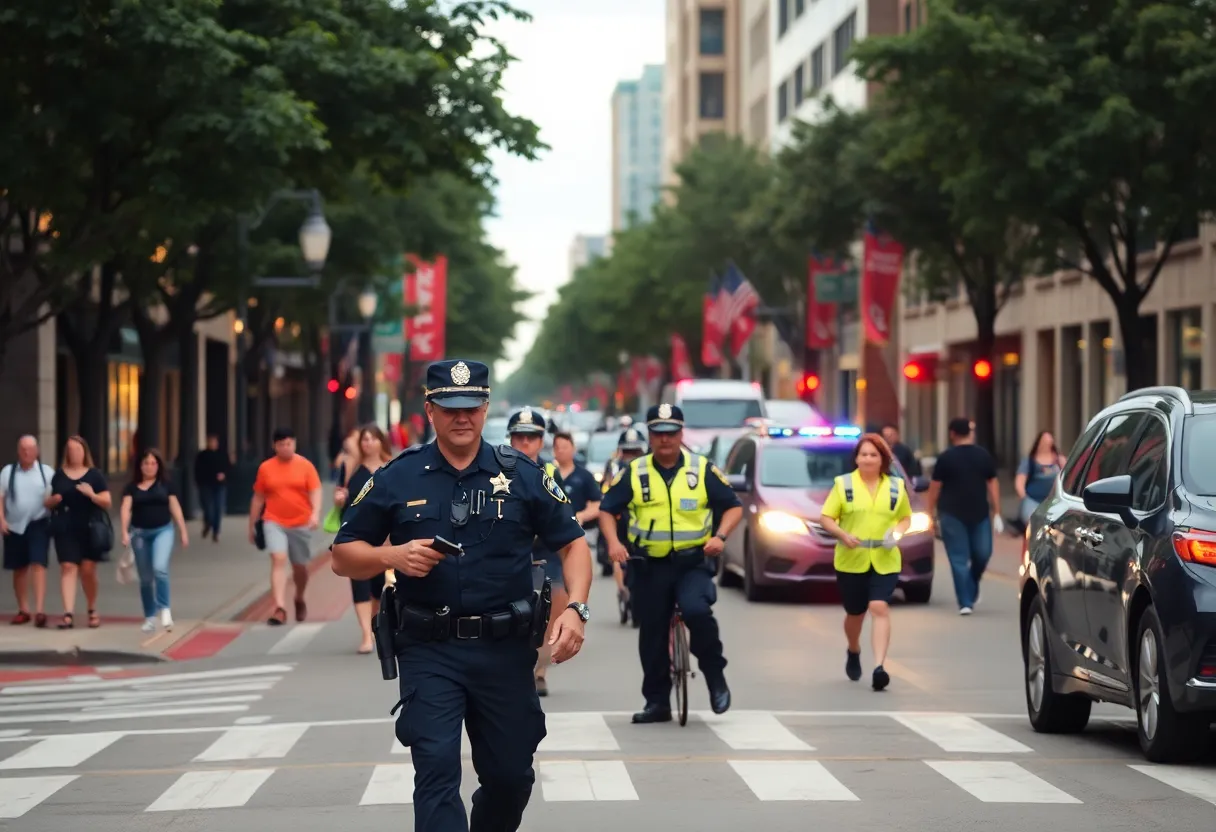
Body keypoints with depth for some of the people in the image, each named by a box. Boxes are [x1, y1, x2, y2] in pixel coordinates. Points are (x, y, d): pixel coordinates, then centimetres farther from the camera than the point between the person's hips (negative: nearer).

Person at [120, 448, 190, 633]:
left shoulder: (165, 484, 5)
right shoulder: (132, 487, 3)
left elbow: (175, 508, 7)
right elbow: (125, 509, -6)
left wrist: (184, 532, 5)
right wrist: (125, 532, -20)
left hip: (162, 530, -1)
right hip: (139, 533, 2)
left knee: (160, 568, -23)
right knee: (145, 578, 8)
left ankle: (165, 609, -11)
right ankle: (149, 617, 18)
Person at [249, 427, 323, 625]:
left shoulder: (305, 466, -1)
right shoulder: (265, 468, 2)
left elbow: (315, 492, -7)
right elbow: (258, 498, 10)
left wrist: (315, 513, -24)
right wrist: (252, 525, 13)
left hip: (300, 524, 0)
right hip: (274, 522, 0)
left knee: (300, 566, 13)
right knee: (278, 560, -19)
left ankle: (299, 600, 41)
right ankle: (280, 609, -27)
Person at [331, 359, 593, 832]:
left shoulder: (522, 475, 2)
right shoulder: (397, 479, 1)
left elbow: (572, 544, 5)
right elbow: (344, 557, 5)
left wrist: (575, 608, -12)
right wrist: (393, 555, -16)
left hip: (505, 650, 2)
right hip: (430, 652, -1)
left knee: (511, 775, 12)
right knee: (437, 770, -13)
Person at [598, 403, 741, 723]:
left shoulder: (703, 470, 0)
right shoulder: (634, 473, 3)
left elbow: (733, 506, 5)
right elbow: (607, 509, 7)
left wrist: (720, 535, -13)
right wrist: (613, 542, -11)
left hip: (693, 562, -2)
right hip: (649, 565, 2)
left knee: (697, 611, -28)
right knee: (652, 634, 6)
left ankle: (715, 676, -6)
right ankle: (657, 702, 19)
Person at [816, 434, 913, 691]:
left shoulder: (896, 486, 7)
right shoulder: (843, 484, 1)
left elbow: (906, 517, 17)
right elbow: (826, 518, 1)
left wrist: (897, 532, -5)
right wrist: (842, 534, -17)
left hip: (885, 561, 0)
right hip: (851, 560, 0)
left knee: (879, 608, -17)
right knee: (855, 613, 12)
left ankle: (879, 666, -22)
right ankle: (853, 652, 43)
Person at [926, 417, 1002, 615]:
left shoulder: (946, 458, -3)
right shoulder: (984, 455, 3)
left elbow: (935, 487, -1)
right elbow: (993, 485, 4)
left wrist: (930, 514, 7)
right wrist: (996, 513, 7)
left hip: (952, 515, -1)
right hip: (980, 514, 1)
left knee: (959, 559, -1)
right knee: (981, 554, 17)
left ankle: (965, 602, -4)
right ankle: (972, 592, 22)